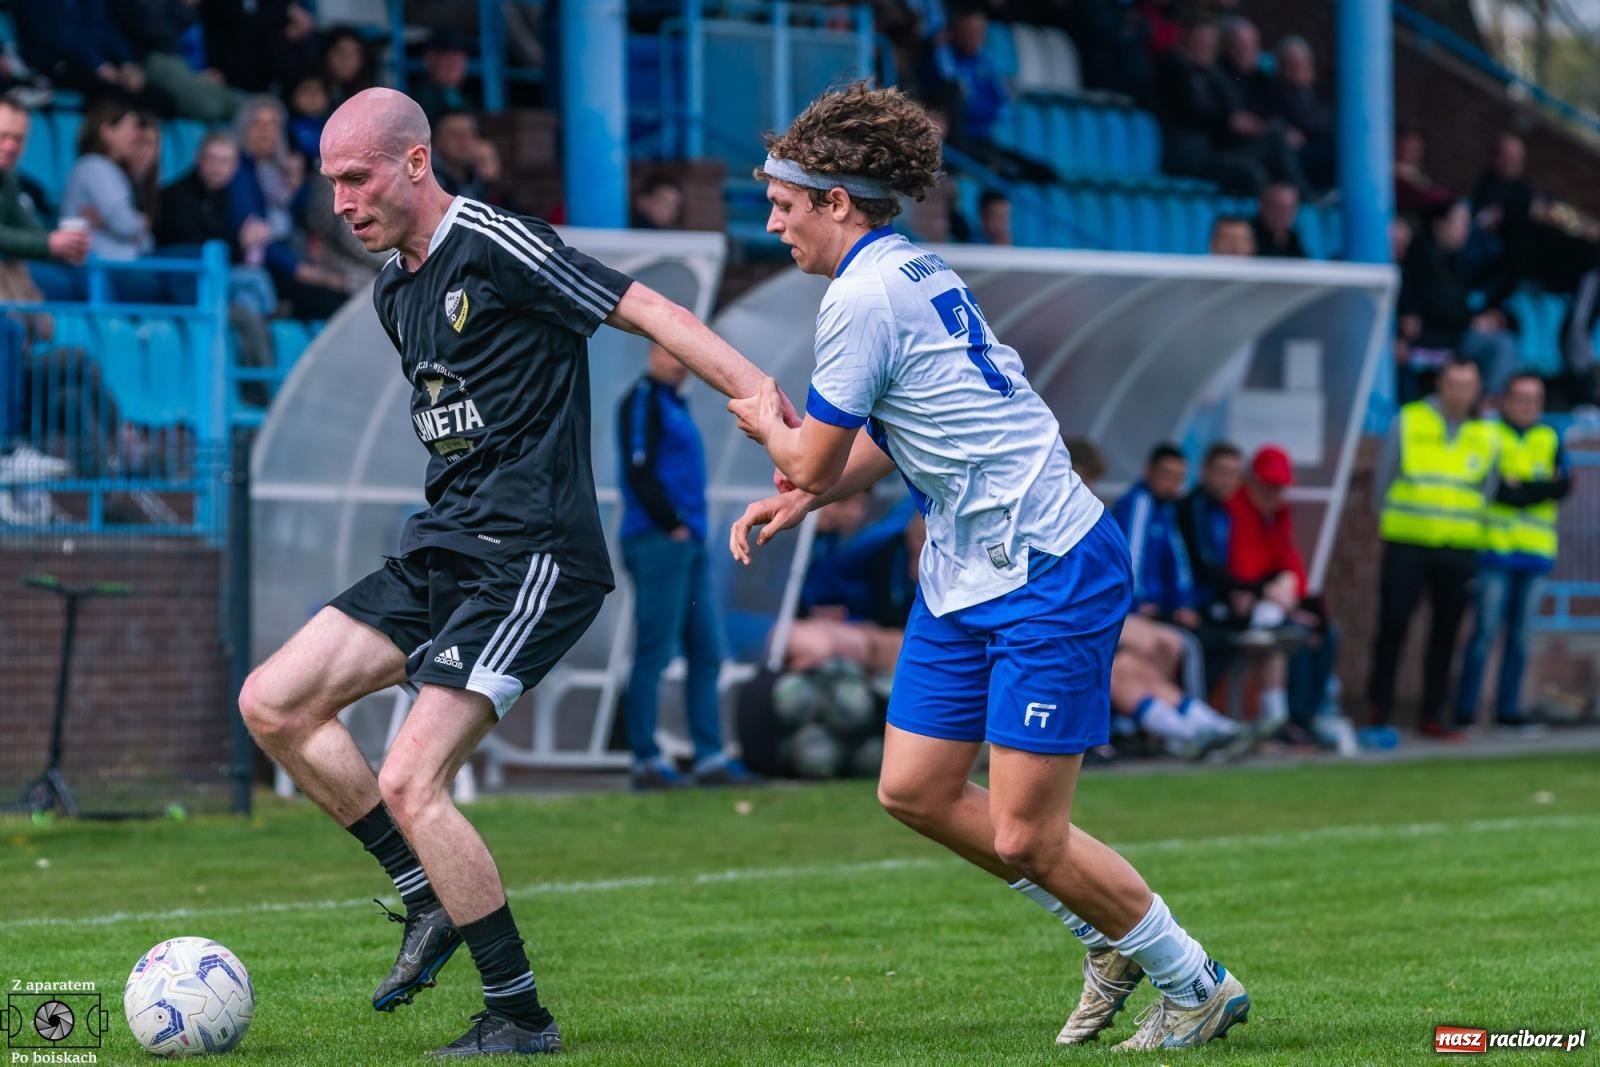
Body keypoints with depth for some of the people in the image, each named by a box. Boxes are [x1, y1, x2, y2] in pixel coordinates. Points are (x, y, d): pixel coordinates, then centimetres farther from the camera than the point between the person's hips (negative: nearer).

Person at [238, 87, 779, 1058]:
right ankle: (432, 899, 11)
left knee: (411, 786, -16)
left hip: (529, 559, -9)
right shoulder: (394, 290, 15)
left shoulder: (497, 247, -12)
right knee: (274, 704, 2)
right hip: (442, 550, 9)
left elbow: (652, 314, -14)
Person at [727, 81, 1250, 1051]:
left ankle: (1199, 986, 10)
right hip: (968, 572, 10)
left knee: (1024, 839, -7)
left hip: (1049, 577, -10)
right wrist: (801, 496, 11)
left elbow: (816, 461, -11)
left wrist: (768, 427, 10)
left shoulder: (864, 298, -18)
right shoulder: (913, 273, 11)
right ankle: (1112, 938, 24)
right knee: (914, 790, 11)